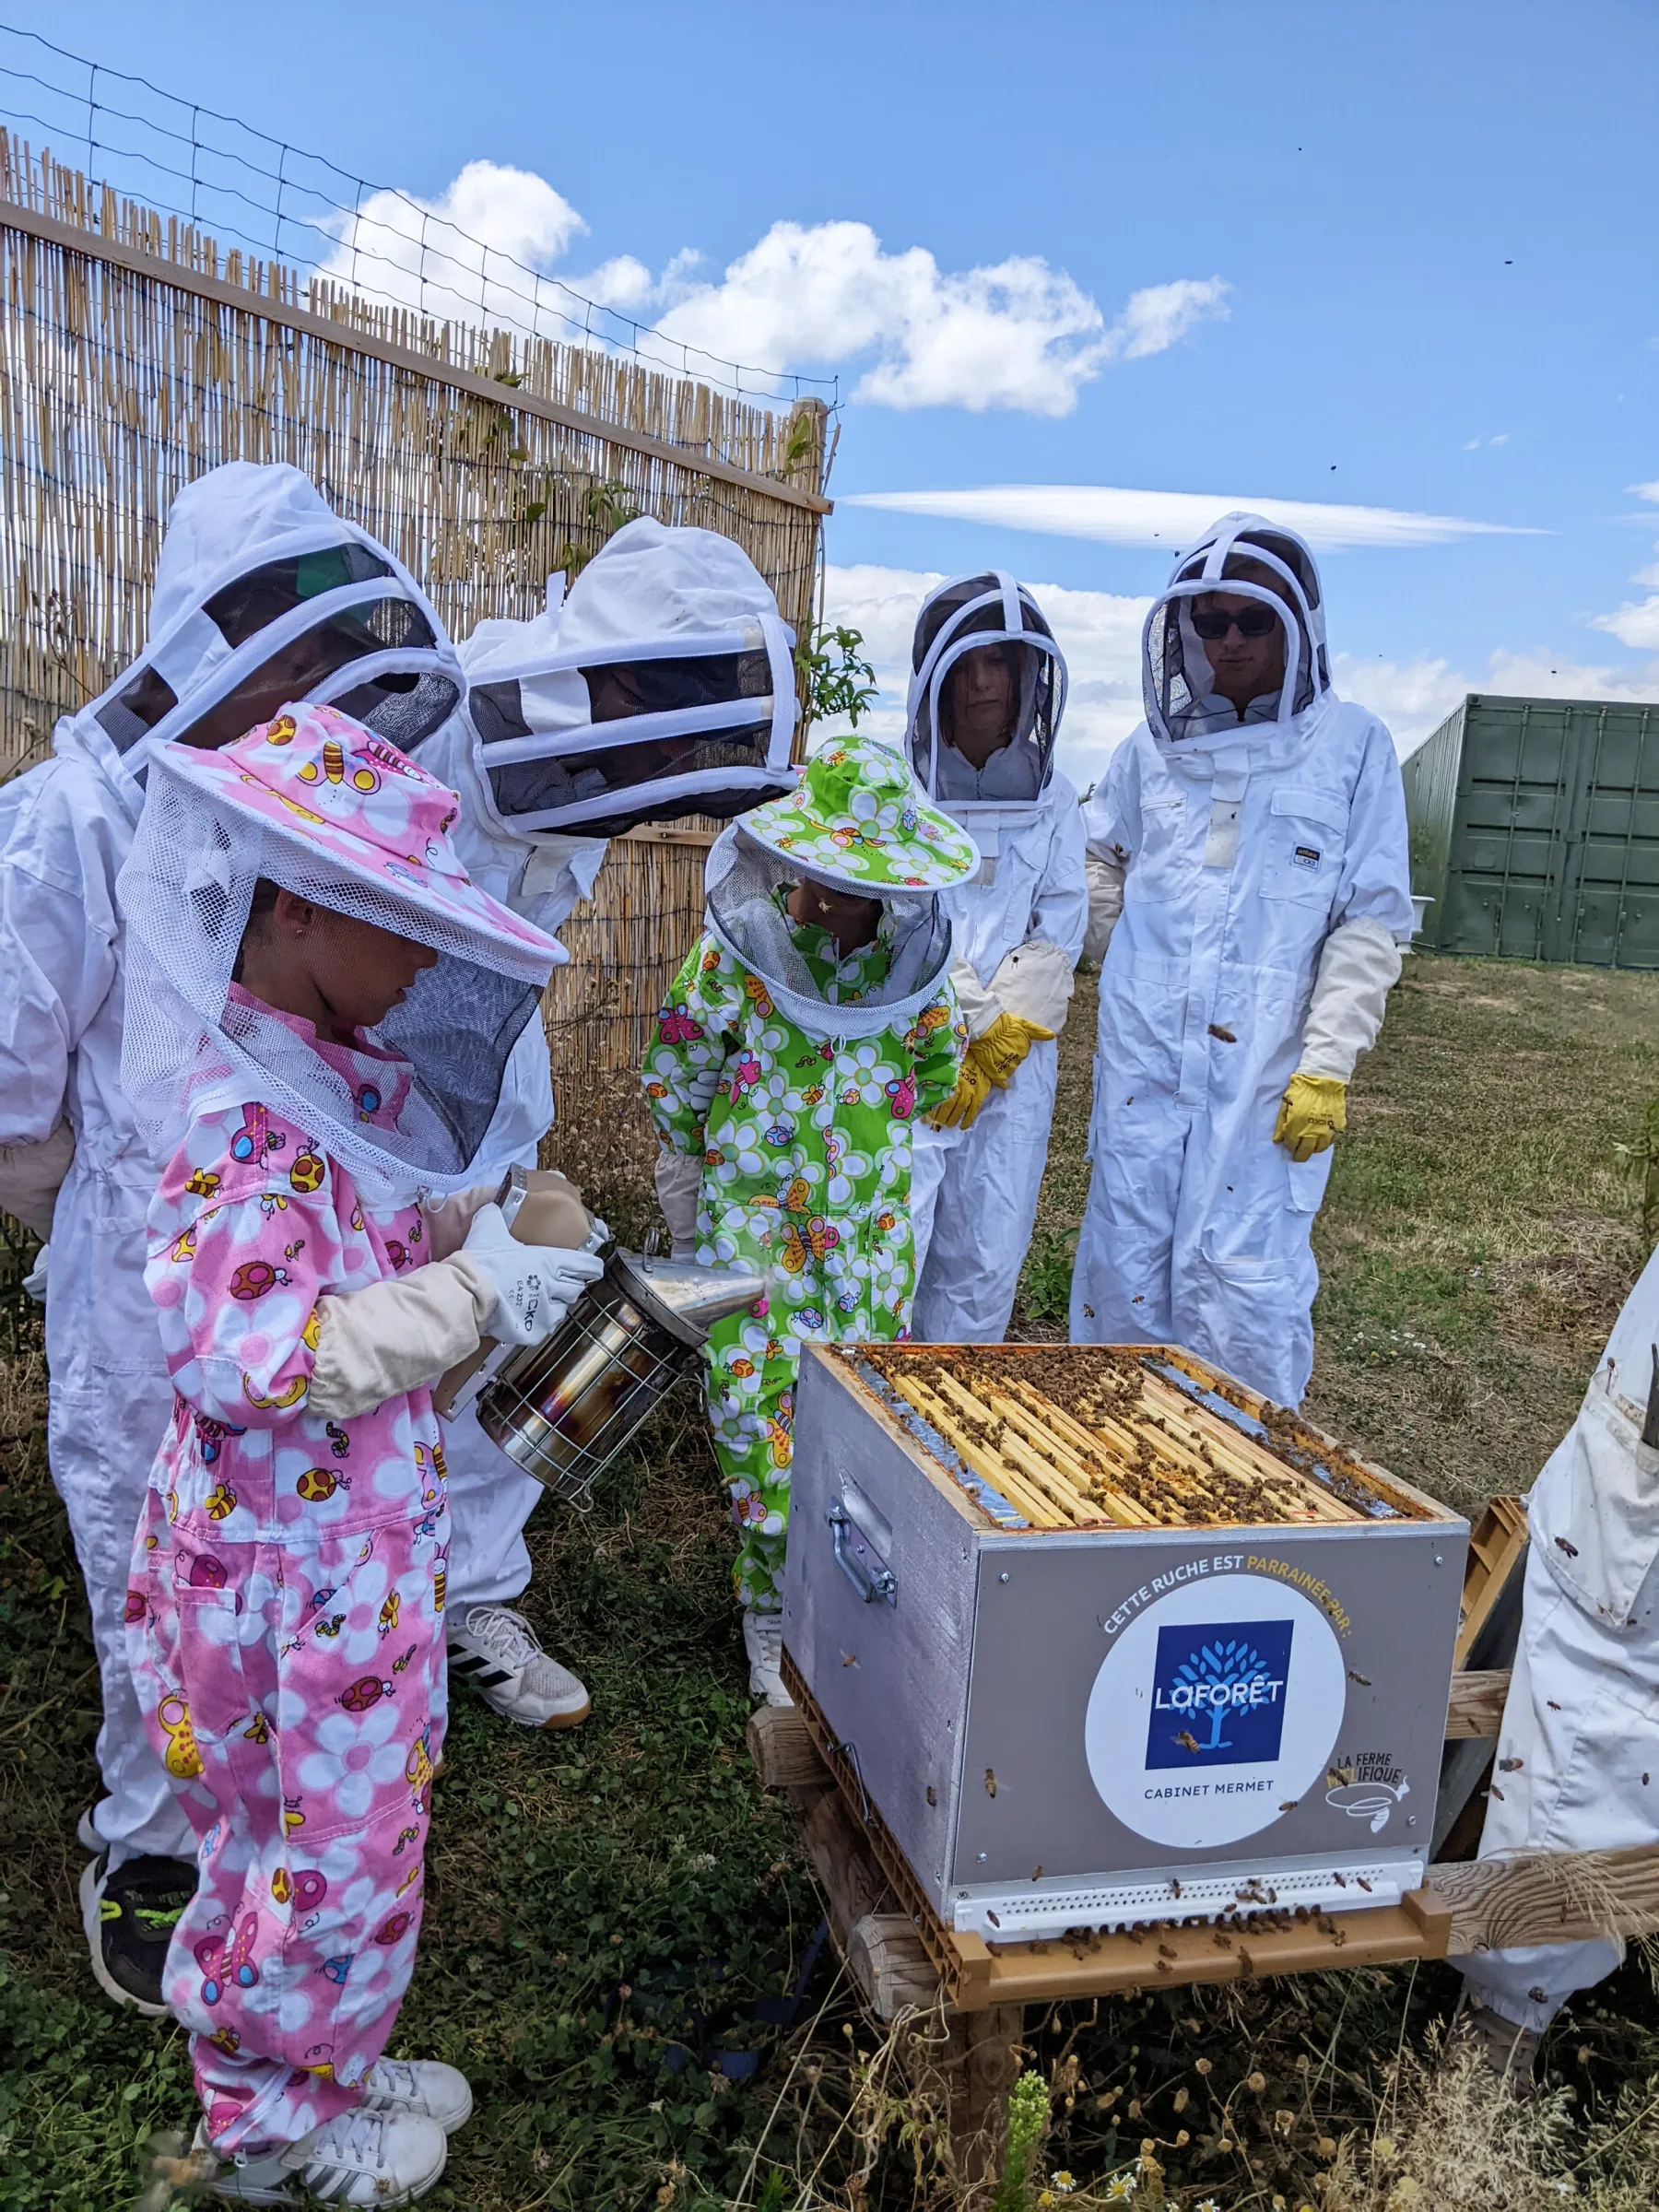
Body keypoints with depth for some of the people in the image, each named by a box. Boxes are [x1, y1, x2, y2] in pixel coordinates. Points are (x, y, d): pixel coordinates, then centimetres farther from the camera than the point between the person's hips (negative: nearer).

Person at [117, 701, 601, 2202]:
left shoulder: (336, 1071, 3)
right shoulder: (239, 1120, -26)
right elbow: (245, 1360, -31)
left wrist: (481, 1221, 0)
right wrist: (468, 1293, -29)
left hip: (365, 1528, 9)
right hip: (295, 1551, -9)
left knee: (358, 1815, 23)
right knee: (332, 1832, 10)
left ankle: (317, 2062, 45)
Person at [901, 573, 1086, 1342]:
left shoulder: (1050, 795, 10)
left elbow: (1059, 932, 4)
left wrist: (998, 1048, -6)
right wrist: (979, 1025, -9)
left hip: (1016, 1067, 4)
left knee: (985, 1265, 7)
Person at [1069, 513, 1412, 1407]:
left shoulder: (1352, 745, -1)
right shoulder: (1157, 744, 9)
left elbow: (1370, 923, -4)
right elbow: (1101, 858, 25)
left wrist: (1327, 1066, -11)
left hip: (1264, 1073, -3)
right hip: (1142, 1059, 4)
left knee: (1245, 1282, -3)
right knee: (1125, 1262, 11)